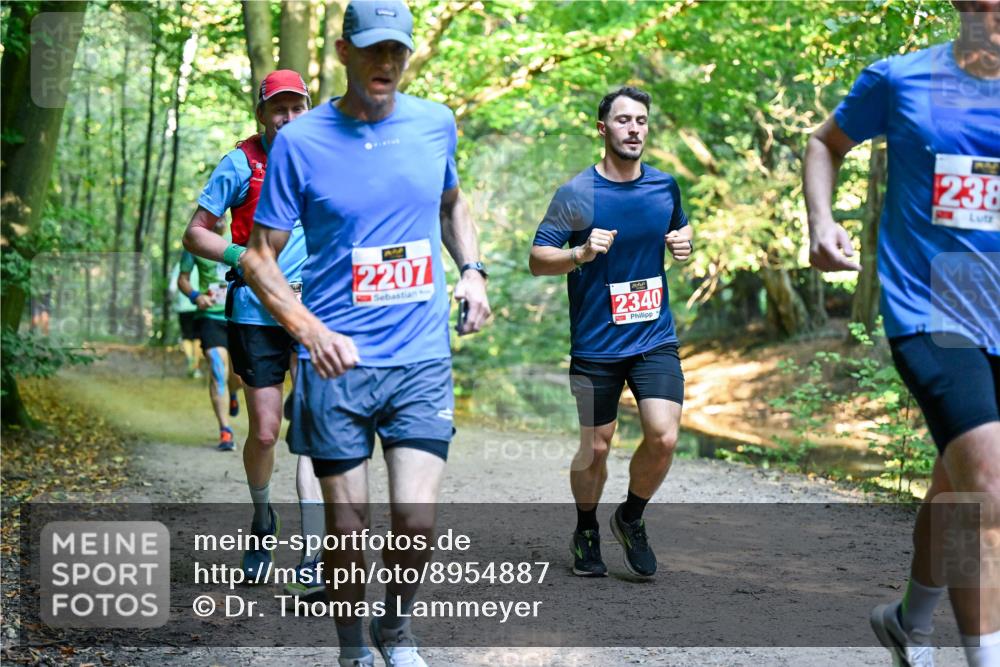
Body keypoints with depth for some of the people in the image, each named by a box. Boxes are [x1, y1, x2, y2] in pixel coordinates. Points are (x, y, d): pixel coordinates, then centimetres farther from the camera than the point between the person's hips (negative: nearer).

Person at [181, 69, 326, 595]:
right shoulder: (241, 163, -3)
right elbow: (195, 234, -2)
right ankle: (262, 521, 31)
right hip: (256, 312, -2)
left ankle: (312, 559, -7)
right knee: (265, 432, 1)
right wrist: (242, 256, -17)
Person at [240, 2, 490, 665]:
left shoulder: (436, 123, 5)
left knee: (417, 520, -6)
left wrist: (472, 272, 7)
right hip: (338, 362, -2)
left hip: (423, 359, 2)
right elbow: (259, 258, -3)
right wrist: (313, 332, -19)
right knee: (348, 528, 4)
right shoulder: (300, 141, -5)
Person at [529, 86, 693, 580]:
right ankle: (586, 533, 32)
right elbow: (538, 260, -6)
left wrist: (684, 243, 2)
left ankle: (631, 519, 15)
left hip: (655, 339, 3)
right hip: (595, 346, -2)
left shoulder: (665, 186, 5)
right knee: (595, 447, 7)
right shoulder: (576, 194, -7)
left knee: (664, 437, -12)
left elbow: (680, 227, 25)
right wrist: (581, 253, -24)